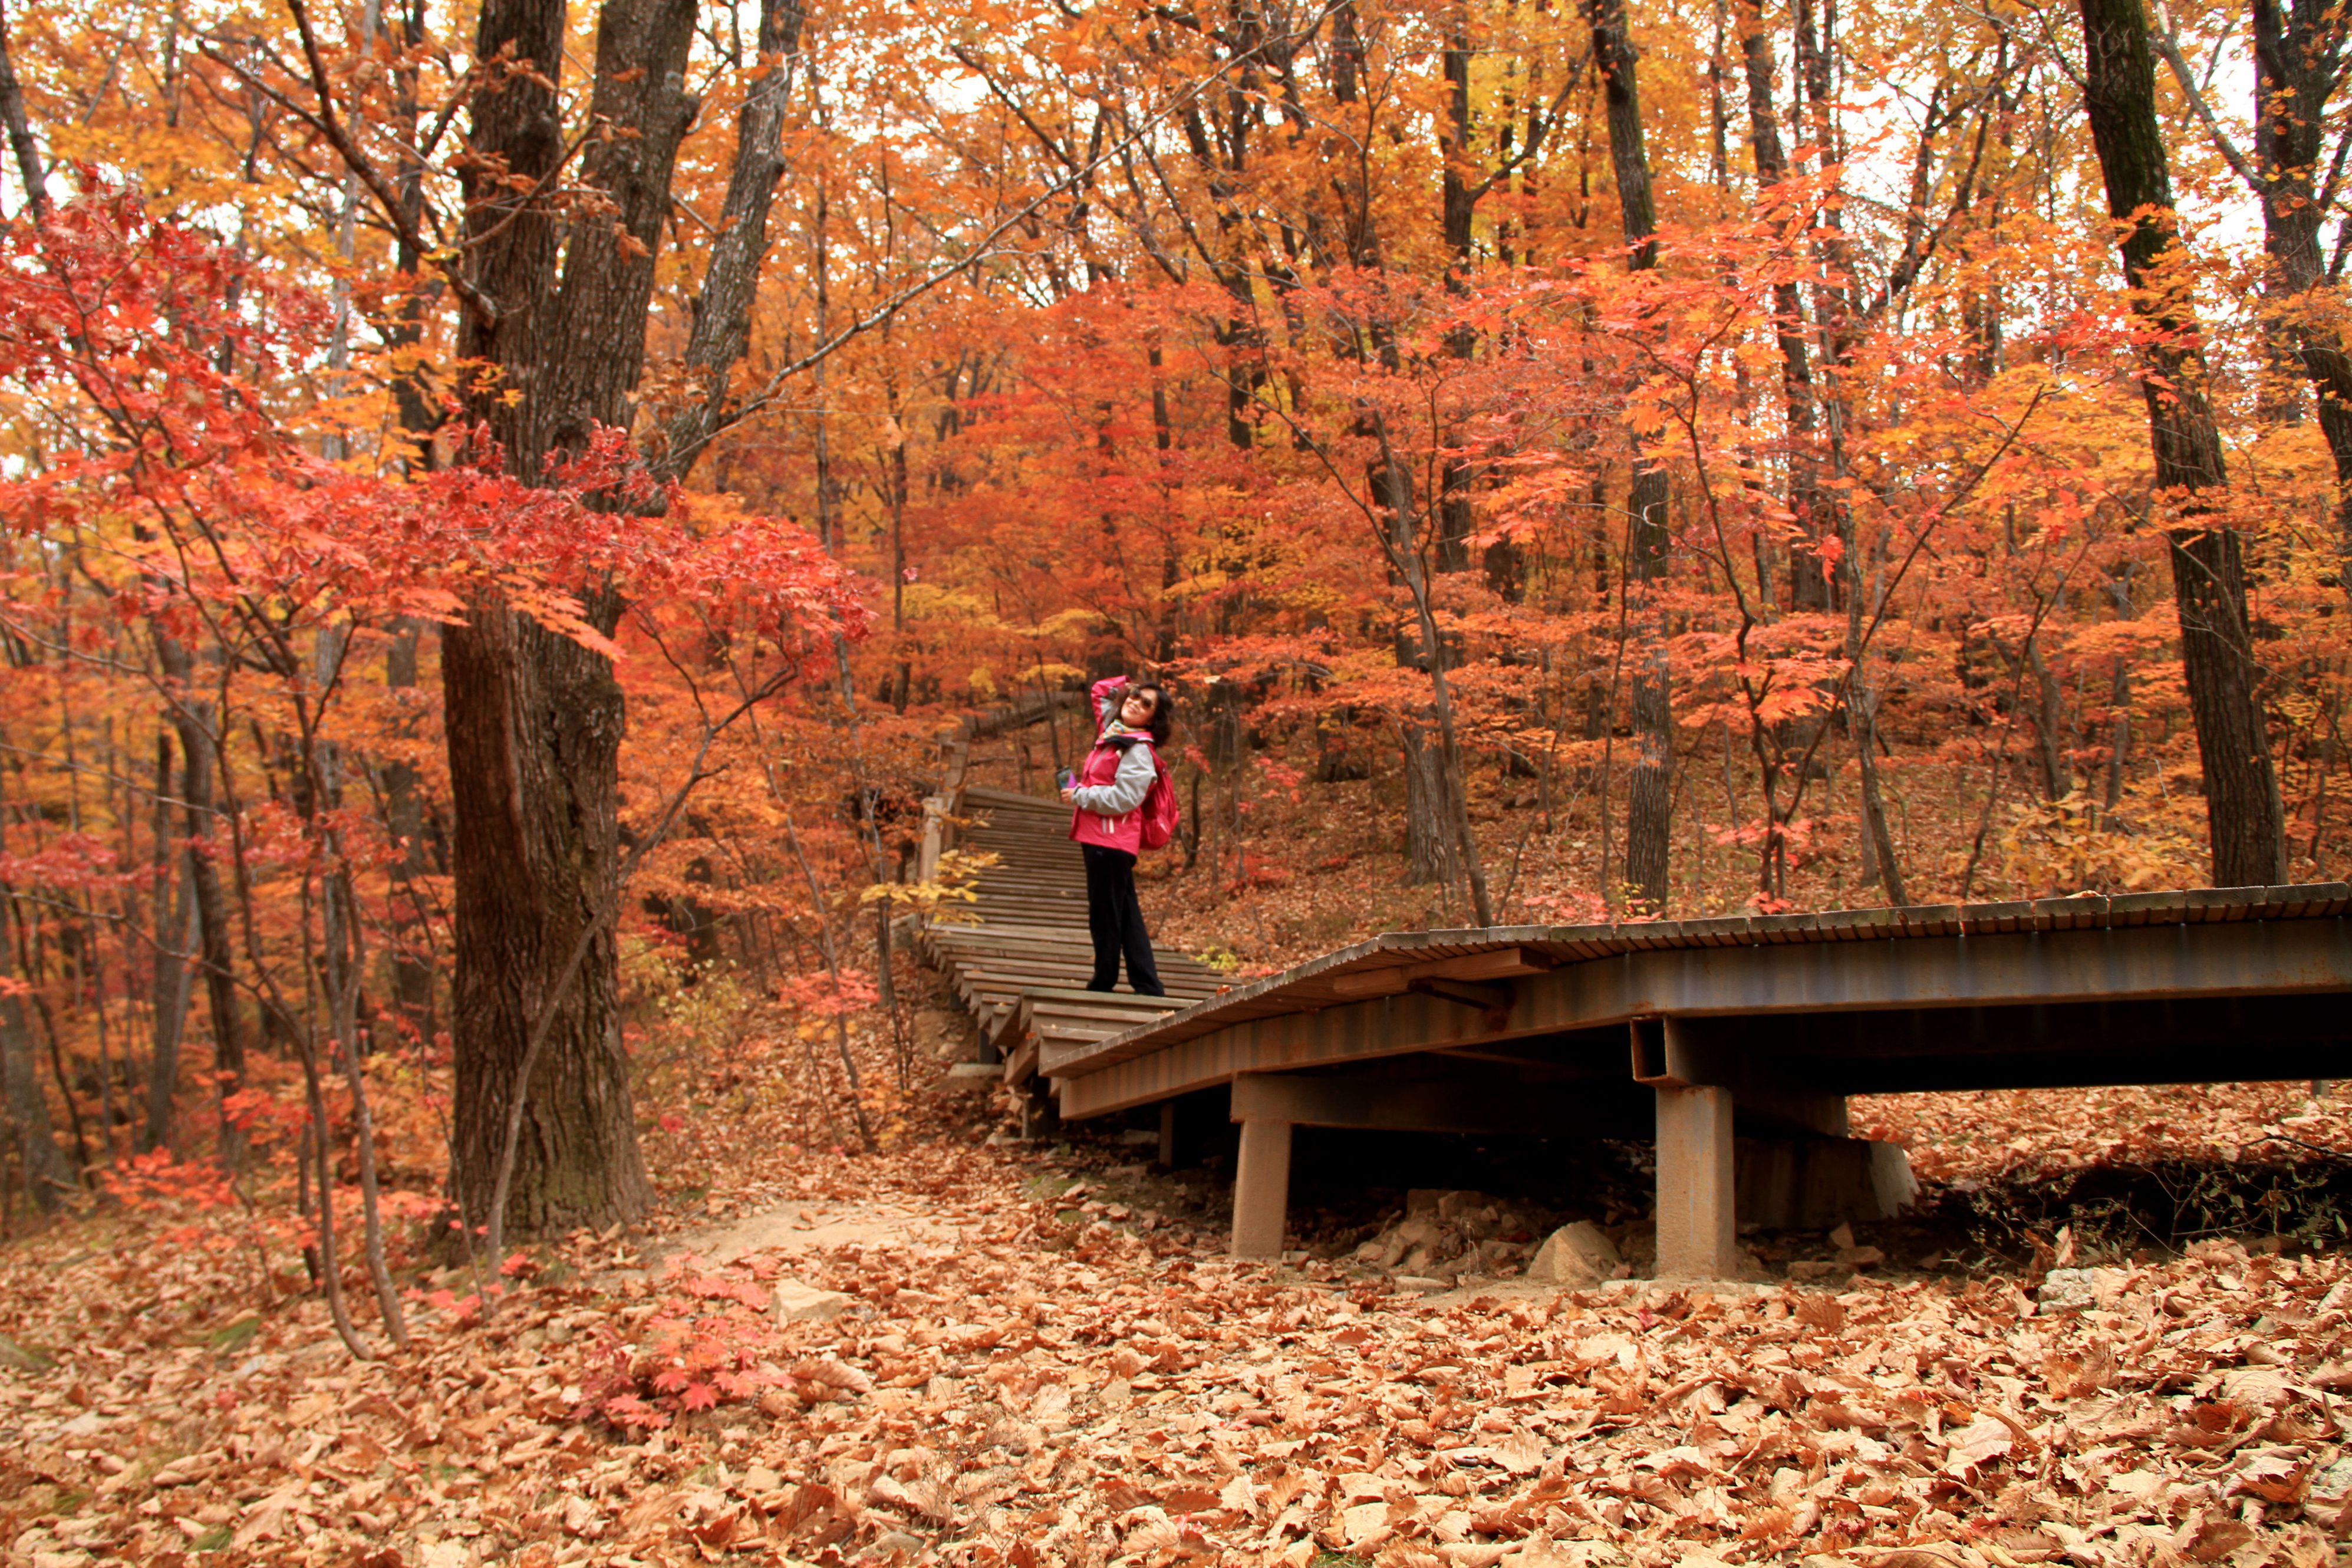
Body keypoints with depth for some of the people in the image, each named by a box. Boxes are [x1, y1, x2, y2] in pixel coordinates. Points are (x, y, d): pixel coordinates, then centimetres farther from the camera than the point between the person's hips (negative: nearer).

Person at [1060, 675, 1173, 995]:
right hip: (1099, 839, 10)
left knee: (1105, 917, -2)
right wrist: (1129, 684, 17)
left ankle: (1103, 984, 6)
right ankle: (1148, 989, 12)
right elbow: (1100, 692, 31)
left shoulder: (1139, 750, -11)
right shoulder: (1114, 730, 14)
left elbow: (1122, 798, -20)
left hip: (1110, 842, -10)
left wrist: (1078, 796, -11)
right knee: (1125, 916, 9)